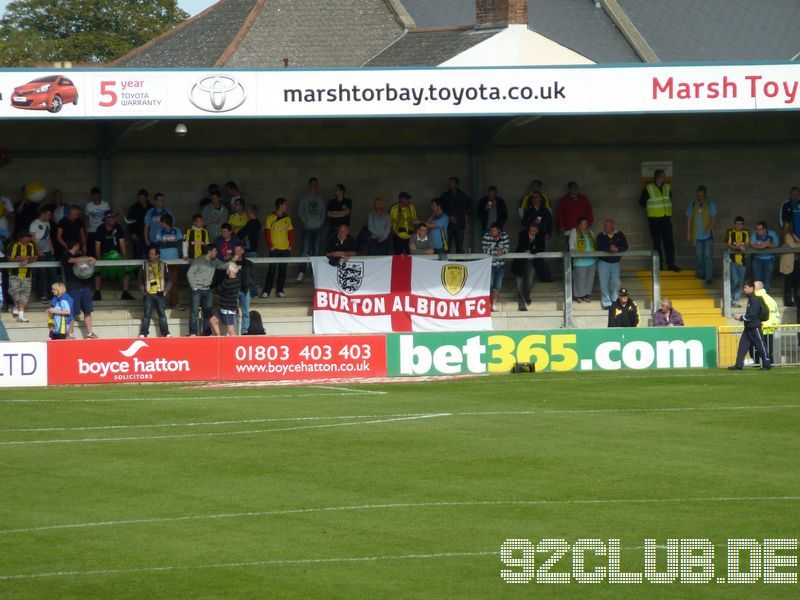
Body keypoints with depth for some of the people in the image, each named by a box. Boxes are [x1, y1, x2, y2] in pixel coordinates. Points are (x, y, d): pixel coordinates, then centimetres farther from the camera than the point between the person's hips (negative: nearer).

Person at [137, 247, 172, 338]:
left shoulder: (163, 265, 8)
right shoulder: (145, 265, 7)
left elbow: (169, 279, 13)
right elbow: (140, 280, 9)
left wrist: (166, 290, 1)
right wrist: (143, 291, -1)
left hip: (160, 294, 1)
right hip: (149, 294, -1)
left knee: (162, 314, 1)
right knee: (147, 314, -5)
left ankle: (166, 333, 3)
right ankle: (143, 333, -3)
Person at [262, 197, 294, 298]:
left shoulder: (287, 218, 10)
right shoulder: (270, 218, -1)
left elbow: (291, 232, 11)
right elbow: (267, 232, -4)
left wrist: (290, 245, 1)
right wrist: (270, 245, -10)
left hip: (285, 249, 4)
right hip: (274, 248, -4)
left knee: (283, 269, 6)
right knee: (272, 269, -6)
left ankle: (280, 291, 12)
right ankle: (266, 291, -4)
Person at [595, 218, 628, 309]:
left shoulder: (620, 235, 0)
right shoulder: (601, 236, -2)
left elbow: (625, 246, -7)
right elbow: (599, 248, -15)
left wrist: (618, 249, -28)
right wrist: (609, 248, -33)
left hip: (615, 262, 1)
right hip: (603, 262, -1)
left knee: (616, 282, -2)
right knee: (604, 283, -7)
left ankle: (614, 301, 16)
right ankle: (606, 302, 0)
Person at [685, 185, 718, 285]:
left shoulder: (710, 204, -2)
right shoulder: (692, 204, 4)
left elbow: (714, 217, -6)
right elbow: (688, 219, 7)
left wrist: (710, 227, -24)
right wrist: (688, 233, 3)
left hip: (707, 234, -3)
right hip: (697, 234, 3)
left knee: (708, 256, -9)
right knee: (699, 255, 11)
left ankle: (709, 277, -9)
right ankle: (700, 273, 30)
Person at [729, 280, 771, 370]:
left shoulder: (755, 300, -17)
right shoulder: (750, 299, 13)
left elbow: (752, 315, -21)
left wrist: (741, 318, -11)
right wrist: (742, 317, 10)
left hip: (755, 328, -10)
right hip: (748, 328, 10)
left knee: (760, 346, -1)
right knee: (742, 346, 4)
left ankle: (767, 364, 8)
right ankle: (739, 365, 3)